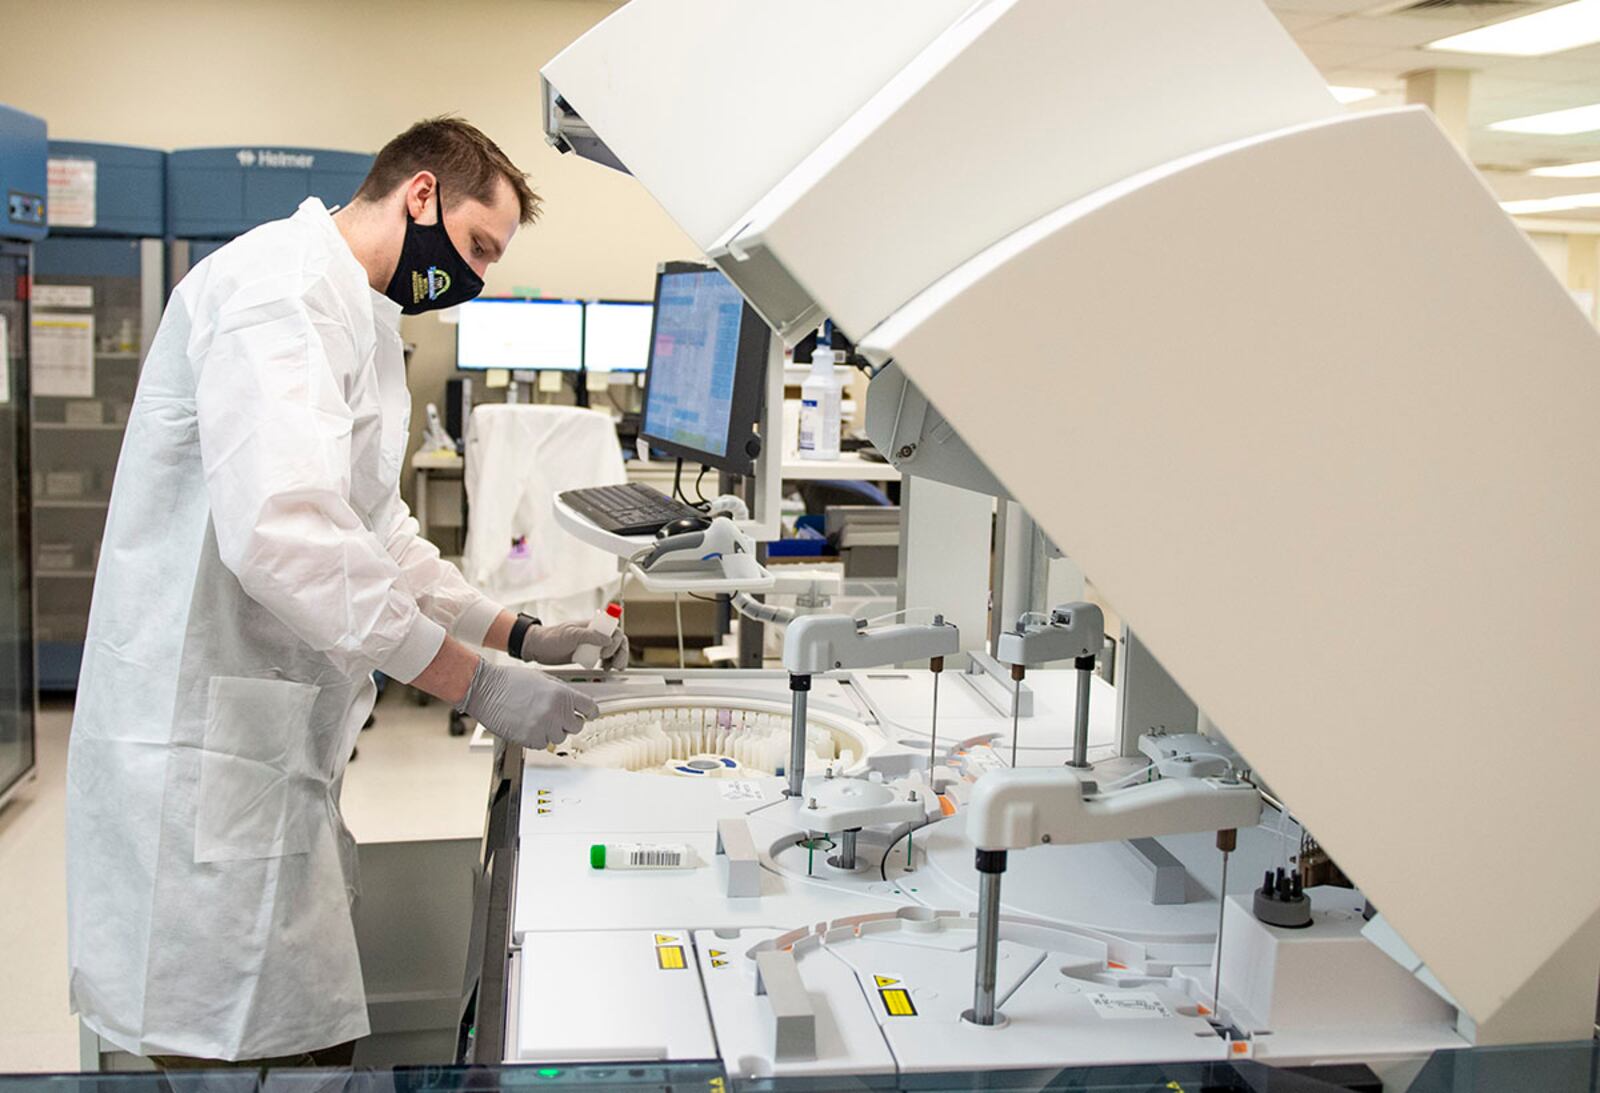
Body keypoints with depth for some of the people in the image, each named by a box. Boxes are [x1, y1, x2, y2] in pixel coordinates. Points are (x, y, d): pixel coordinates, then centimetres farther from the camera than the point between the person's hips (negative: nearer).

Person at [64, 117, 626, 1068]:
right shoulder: (280, 284, -14)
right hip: (206, 760, -10)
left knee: (318, 1038, 13)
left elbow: (379, 533, 24)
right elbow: (283, 533, -28)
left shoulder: (358, 319, 20)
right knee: (251, 1048, -2)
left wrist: (518, 632, 12)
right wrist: (474, 681, -24)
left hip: (276, 755, 10)